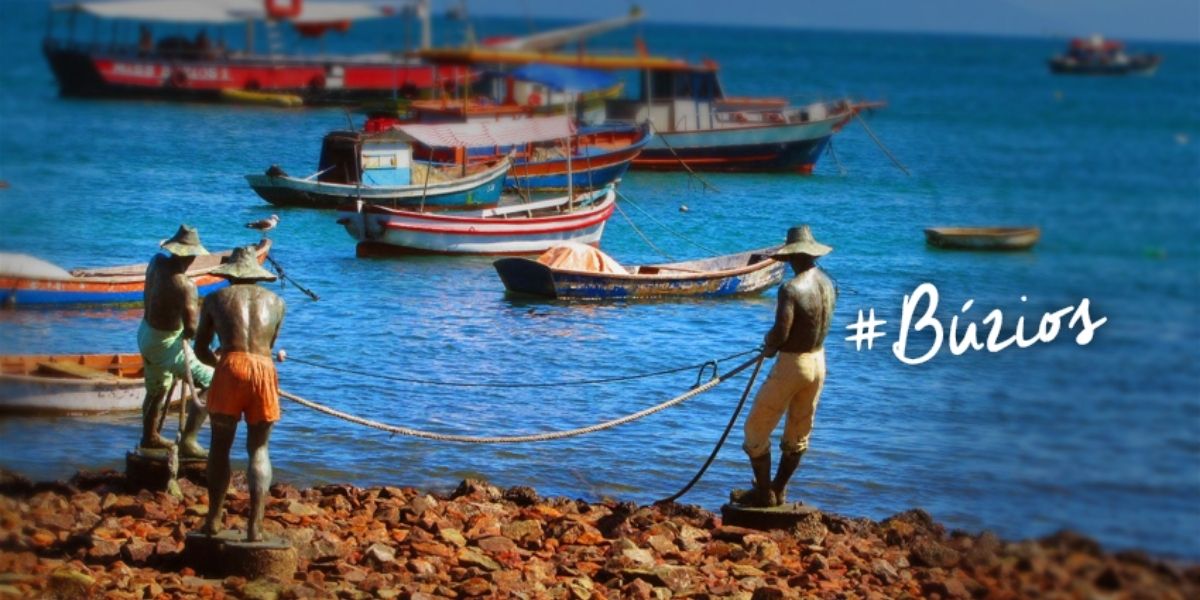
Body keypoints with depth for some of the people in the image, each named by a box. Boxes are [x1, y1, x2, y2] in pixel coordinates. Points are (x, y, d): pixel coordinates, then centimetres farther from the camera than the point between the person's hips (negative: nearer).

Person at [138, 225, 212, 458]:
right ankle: (188, 441, -7)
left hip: (146, 333, 9)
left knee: (157, 389, 31)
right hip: (166, 342, -9)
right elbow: (190, 329, -30)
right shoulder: (184, 285, -30)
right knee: (209, 383, -4)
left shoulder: (157, 262, -6)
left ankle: (150, 436, 52)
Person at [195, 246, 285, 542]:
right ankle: (255, 524, -2)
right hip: (264, 370, 1)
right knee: (259, 450, 9)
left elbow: (201, 349, 25)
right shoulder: (275, 302, 23)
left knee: (220, 445, 14)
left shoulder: (216, 299, 19)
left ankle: (214, 518, 11)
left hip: (231, 367, -1)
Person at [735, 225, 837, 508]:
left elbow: (780, 334, -28)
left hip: (792, 364, -8)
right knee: (799, 433, 19)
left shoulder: (792, 289, -24)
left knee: (757, 428, 8)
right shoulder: (827, 284, 0)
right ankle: (779, 490, 30)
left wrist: (769, 348, -5)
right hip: (819, 362, 8)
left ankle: (764, 493, 12)